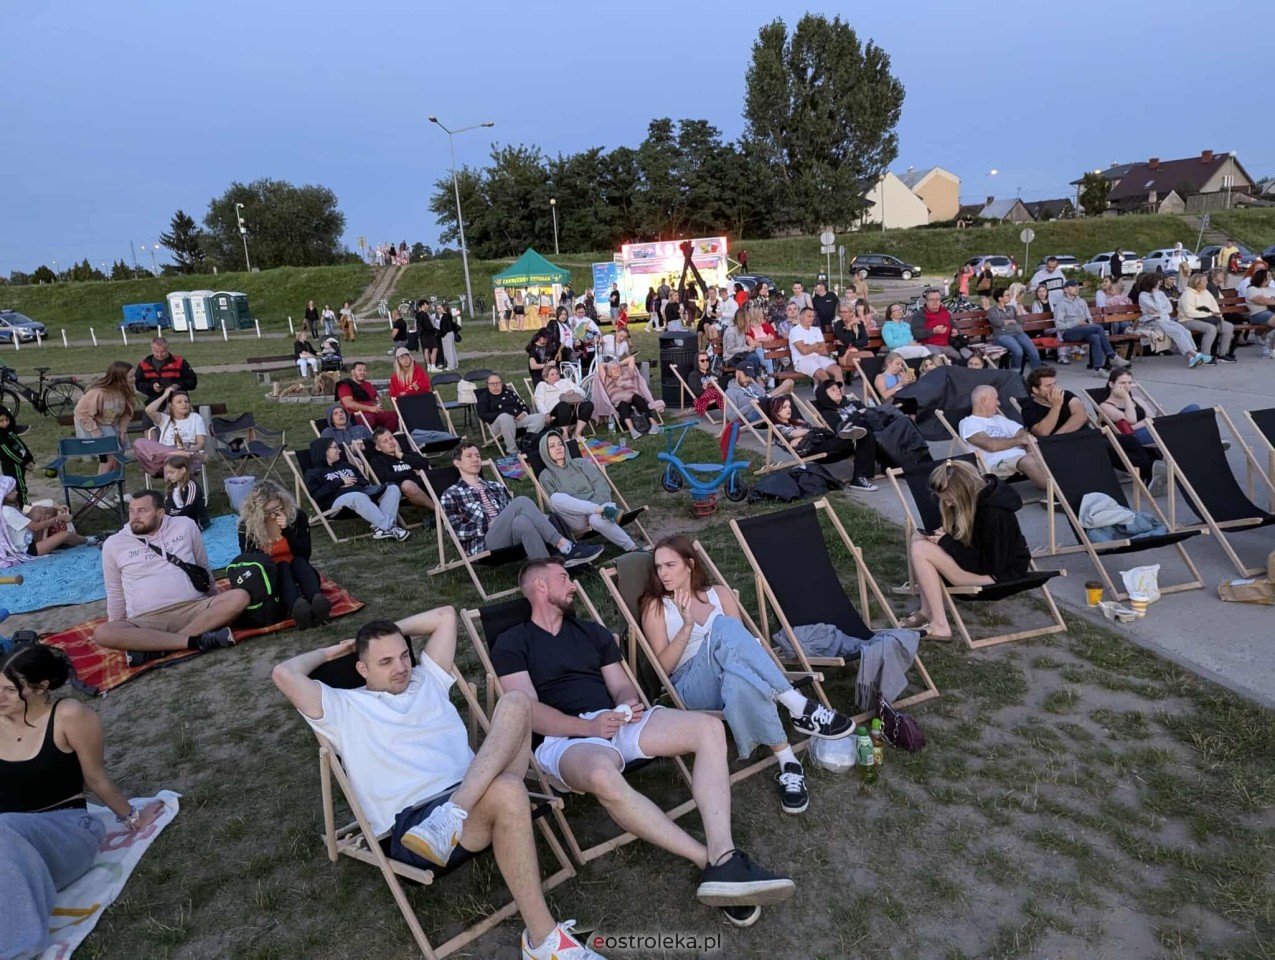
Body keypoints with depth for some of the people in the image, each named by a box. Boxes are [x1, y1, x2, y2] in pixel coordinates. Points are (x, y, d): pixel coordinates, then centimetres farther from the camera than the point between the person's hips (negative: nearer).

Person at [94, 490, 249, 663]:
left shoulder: (185, 526, 9)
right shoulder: (113, 544, 9)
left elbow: (204, 568, 20)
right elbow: (115, 593, 19)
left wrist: (216, 604, 24)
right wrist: (118, 630, 15)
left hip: (193, 609, 1)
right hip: (147, 621, -1)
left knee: (240, 597, -27)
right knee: (102, 633, -31)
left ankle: (154, 647, -29)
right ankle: (194, 640, -33)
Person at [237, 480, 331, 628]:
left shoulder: (297, 516, -9)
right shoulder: (246, 527, -10)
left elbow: (305, 555, -15)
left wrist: (287, 530, -27)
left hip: (297, 572, 1)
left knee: (299, 562, -29)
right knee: (282, 566, -30)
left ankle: (317, 600, -61)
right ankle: (296, 607, -63)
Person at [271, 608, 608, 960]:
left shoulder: (427, 681, 26)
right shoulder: (346, 708, 12)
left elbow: (445, 615, 28)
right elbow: (284, 675, -2)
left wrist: (392, 630, 29)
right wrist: (328, 653, 17)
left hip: (476, 795, 6)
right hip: (413, 822, -6)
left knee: (515, 702, -17)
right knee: (506, 792, -37)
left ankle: (452, 817, -34)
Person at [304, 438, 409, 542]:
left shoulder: (345, 465, 33)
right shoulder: (314, 473, 13)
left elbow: (364, 481, 24)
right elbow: (316, 494, -6)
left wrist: (354, 481, 1)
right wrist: (340, 482, -4)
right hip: (338, 498, -7)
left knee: (393, 488, -15)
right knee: (359, 497, -41)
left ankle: (381, 527, -35)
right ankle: (389, 527, -42)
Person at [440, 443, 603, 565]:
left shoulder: (496, 487, 28)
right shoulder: (451, 494, 12)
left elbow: (512, 512, 21)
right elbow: (455, 530, 0)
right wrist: (488, 525, -9)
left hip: (509, 538, 4)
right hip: (482, 545, -4)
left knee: (522, 522, -34)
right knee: (521, 502, -29)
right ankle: (564, 547, -37)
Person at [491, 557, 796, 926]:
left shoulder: (592, 632, 23)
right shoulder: (511, 643, 6)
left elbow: (622, 687, 17)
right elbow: (528, 710, -7)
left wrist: (631, 704, -8)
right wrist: (589, 726, -19)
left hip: (617, 721, 6)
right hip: (564, 738, -6)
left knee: (708, 727, -17)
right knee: (603, 774, -42)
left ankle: (724, 862, -31)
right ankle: (711, 861, -30)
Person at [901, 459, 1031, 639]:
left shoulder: (995, 513, -26)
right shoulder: (973, 498, 0)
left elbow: (992, 565, -24)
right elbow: (961, 539, 16)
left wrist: (948, 543, -21)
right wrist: (945, 534, -7)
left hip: (1001, 574, -9)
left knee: (920, 551, -20)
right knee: (917, 538, -3)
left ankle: (940, 626, -16)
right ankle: (927, 611, -5)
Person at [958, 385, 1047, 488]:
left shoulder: (1000, 419, 30)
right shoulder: (968, 423, 5)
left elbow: (1024, 434, 16)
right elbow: (990, 445, -12)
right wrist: (1019, 440, 0)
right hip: (996, 463, -7)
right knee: (1028, 461, -35)